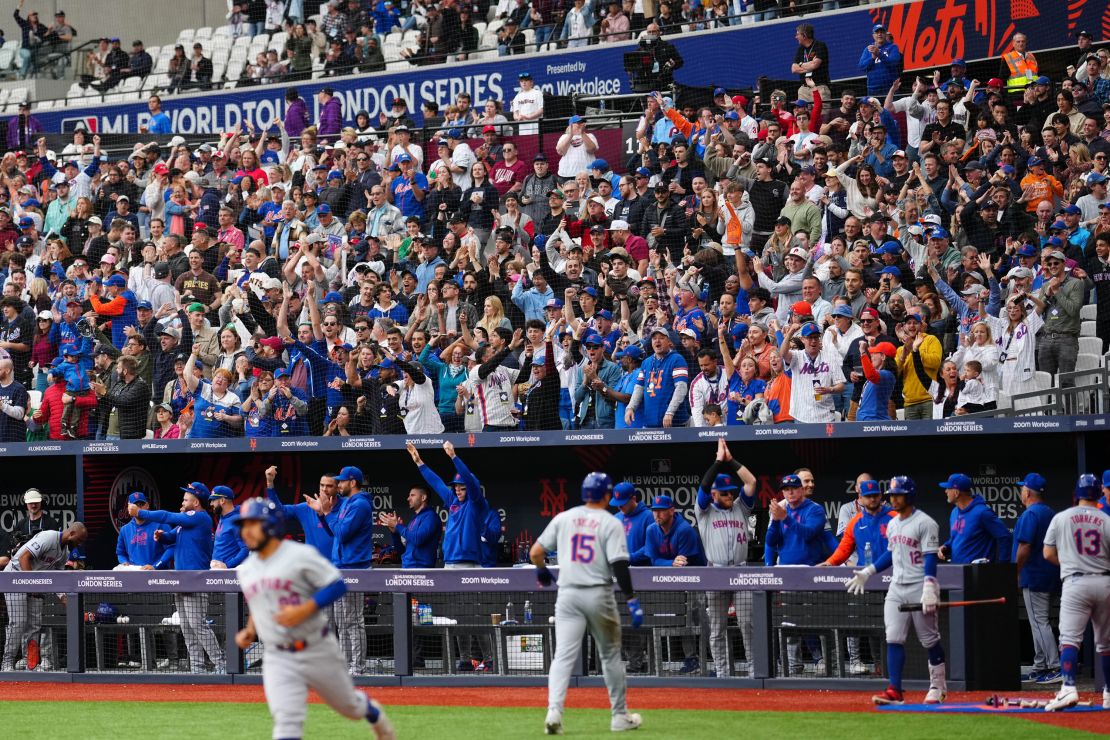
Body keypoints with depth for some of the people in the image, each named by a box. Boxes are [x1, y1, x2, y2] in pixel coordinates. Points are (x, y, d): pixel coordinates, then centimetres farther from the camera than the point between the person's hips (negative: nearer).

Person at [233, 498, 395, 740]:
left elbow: (337, 586, -15)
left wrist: (304, 611, -26)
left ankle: (376, 716, 51)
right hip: (277, 659, 3)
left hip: (317, 652, -3)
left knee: (349, 706, 17)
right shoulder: (245, 570, 6)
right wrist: (249, 632, 4)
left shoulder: (301, 555, -13)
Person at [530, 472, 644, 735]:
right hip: (599, 594, -2)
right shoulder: (611, 523, -5)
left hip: (568, 595, 2)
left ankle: (554, 711, -22)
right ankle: (620, 715, 18)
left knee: (563, 655, -3)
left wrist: (542, 572, 28)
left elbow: (535, 552, 6)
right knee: (610, 654, 13)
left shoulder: (563, 518, 6)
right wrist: (632, 601, -12)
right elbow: (619, 565, -14)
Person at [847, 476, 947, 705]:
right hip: (897, 588, 7)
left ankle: (938, 686, 16)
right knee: (893, 639, -3)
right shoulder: (892, 524, 13)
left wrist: (929, 588, -24)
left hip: (919, 588, -7)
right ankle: (895, 691, -6)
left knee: (930, 640, 2)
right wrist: (868, 572, 19)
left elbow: (930, 558, -16)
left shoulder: (924, 523, -11)